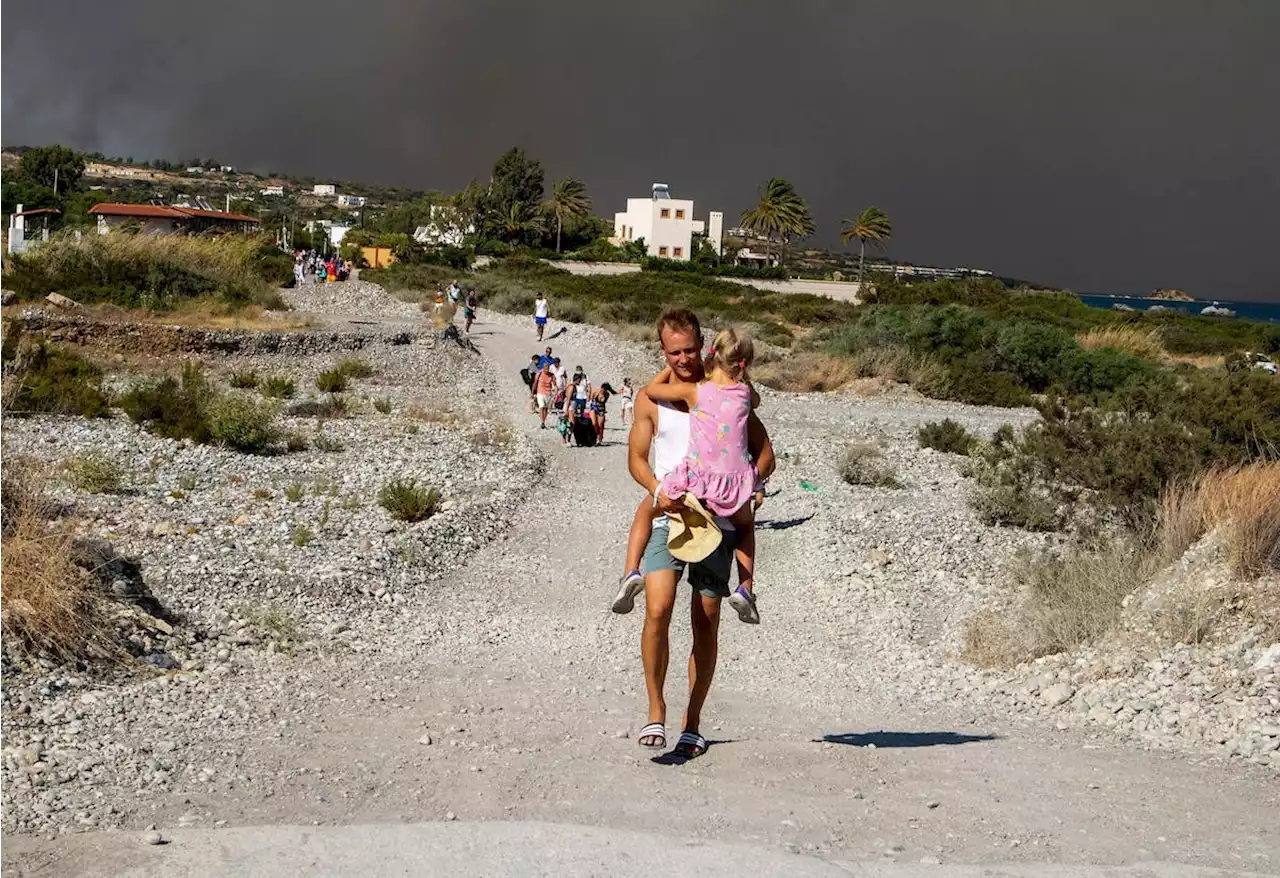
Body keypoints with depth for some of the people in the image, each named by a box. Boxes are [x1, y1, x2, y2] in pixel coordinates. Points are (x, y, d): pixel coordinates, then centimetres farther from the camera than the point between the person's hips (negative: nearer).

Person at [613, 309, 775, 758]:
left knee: (706, 620, 3)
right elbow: (636, 457, 8)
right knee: (658, 609, -18)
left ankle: (693, 723, 15)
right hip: (667, 517, 0)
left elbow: (764, 452, 6)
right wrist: (658, 490, -13)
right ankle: (656, 710, -3)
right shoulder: (650, 397, 6)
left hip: (716, 519, 0)